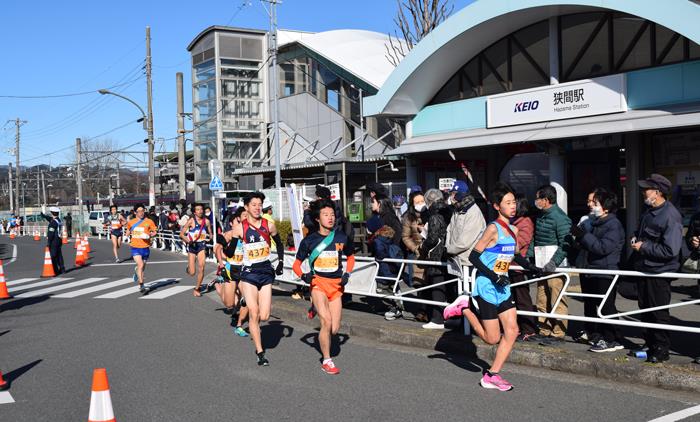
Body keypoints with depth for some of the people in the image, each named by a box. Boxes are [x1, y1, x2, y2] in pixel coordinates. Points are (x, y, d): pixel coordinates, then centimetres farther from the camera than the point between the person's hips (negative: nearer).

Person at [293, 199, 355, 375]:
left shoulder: (341, 238, 4)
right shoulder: (309, 240, -1)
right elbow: (297, 263, 7)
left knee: (334, 329, 2)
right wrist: (303, 275, -13)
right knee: (327, 322, -17)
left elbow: (351, 256, 21)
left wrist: (347, 274, 5)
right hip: (318, 283, -3)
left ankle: (317, 308, 35)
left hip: (336, 285, 3)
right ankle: (327, 361, 1)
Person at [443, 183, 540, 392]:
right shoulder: (493, 228, -15)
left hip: (503, 288, 8)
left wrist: (533, 268, 9)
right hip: (487, 288, -8)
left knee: (512, 331, 1)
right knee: (492, 338, 1)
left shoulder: (513, 230, 8)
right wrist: (494, 276, -22)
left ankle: (492, 375, 10)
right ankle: (464, 307, 19)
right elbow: (473, 256, -16)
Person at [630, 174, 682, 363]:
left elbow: (670, 250, -25)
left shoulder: (671, 216, -20)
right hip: (644, 268, 9)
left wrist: (644, 247, -18)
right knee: (645, 309, 16)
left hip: (659, 272, -9)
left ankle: (661, 349, 13)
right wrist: (635, 237, 7)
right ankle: (649, 343, 28)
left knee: (659, 312, 1)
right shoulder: (649, 211, 8)